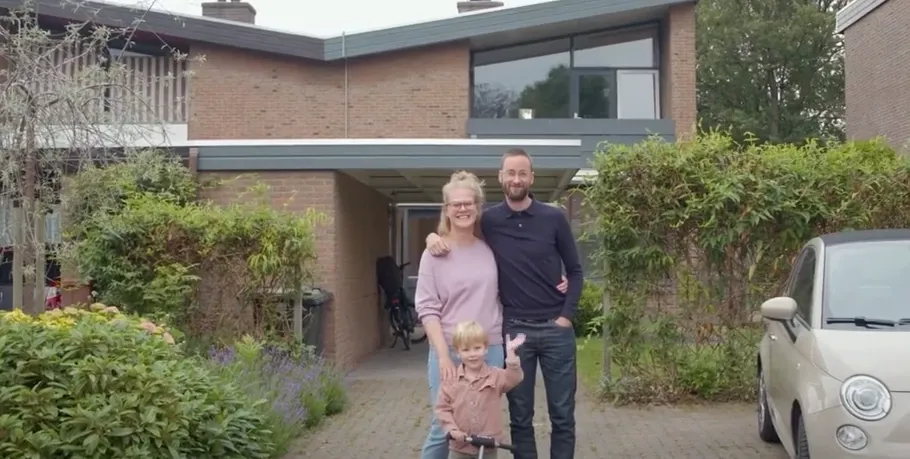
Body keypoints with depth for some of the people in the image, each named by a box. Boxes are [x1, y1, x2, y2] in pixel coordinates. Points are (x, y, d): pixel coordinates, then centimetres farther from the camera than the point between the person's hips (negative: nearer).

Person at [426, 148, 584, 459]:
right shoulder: (488, 221, 1)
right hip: (514, 330, 0)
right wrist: (433, 236, -8)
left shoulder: (554, 219, 0)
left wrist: (567, 315, -4)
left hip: (555, 329, 0)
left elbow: (575, 271, 6)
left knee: (562, 415, 5)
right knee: (520, 416, 7)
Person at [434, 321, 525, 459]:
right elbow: (442, 408, -1)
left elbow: (514, 378, -22)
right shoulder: (451, 379, -2)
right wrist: (452, 429, -15)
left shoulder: (495, 376, -3)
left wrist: (510, 352, -34)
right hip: (459, 447, 1)